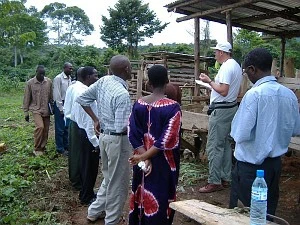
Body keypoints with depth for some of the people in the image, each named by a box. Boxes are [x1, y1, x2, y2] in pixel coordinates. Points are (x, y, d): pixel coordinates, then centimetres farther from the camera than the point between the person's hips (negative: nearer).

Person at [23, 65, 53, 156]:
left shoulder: (49, 81, -1)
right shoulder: (30, 83, -7)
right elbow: (26, 99, -2)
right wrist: (26, 112, -1)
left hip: (46, 110, 3)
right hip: (36, 109, -3)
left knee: (46, 130, 5)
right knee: (40, 127, -19)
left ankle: (42, 147, 22)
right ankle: (37, 149, -3)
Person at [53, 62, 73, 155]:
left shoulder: (69, 78, 8)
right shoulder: (58, 78, -12)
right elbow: (57, 95, -13)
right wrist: (61, 108, -13)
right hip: (60, 104, -7)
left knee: (67, 126, 15)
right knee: (60, 128, 1)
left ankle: (66, 145, 28)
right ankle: (60, 148, 12)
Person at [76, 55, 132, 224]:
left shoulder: (104, 81, -1)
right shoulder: (122, 94, -25)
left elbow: (82, 99, 7)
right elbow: (121, 128, -25)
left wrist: (96, 119, 12)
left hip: (104, 135, 8)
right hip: (118, 140, -8)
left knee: (109, 178, 25)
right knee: (118, 182, 10)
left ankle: (95, 211, 37)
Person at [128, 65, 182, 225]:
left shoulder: (138, 104, -4)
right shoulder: (172, 107, -16)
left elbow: (133, 134, -7)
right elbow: (167, 140, -21)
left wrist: (144, 158, -9)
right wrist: (144, 156, -15)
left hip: (142, 162, 4)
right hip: (163, 165, -4)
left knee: (141, 196, 19)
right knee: (160, 199, 11)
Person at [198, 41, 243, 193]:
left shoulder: (226, 67, -17)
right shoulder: (236, 65, 14)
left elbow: (223, 91, -24)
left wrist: (209, 81, -14)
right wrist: (212, 81, 15)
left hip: (221, 110, -11)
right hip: (231, 107, 11)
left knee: (214, 147, -5)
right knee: (225, 144, 16)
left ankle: (215, 182, 1)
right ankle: (226, 178, 24)